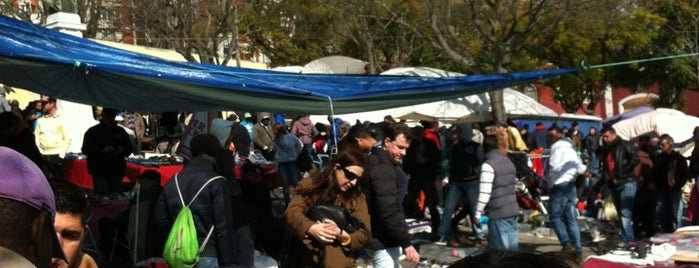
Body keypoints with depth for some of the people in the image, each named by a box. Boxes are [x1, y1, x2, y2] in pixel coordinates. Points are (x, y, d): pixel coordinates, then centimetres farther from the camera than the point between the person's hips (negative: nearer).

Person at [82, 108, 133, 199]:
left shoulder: (120, 131, 14)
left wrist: (121, 150, -5)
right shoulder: (93, 131, 5)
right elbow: (85, 150, -1)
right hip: (100, 172, -3)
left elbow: (129, 149, 19)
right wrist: (102, 150, -16)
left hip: (116, 172, 3)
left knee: (117, 197, 1)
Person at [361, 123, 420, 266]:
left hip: (378, 237, 11)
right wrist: (406, 244, -27)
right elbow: (389, 211, -27)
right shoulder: (382, 168, -19)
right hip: (383, 240, -11)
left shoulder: (376, 161, 13)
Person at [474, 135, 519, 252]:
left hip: (498, 213, -8)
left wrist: (478, 214, -11)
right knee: (512, 246, 11)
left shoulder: (488, 165, -12)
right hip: (513, 210, 8)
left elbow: (484, 193, -17)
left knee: (501, 249, -4)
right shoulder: (509, 162, 13)